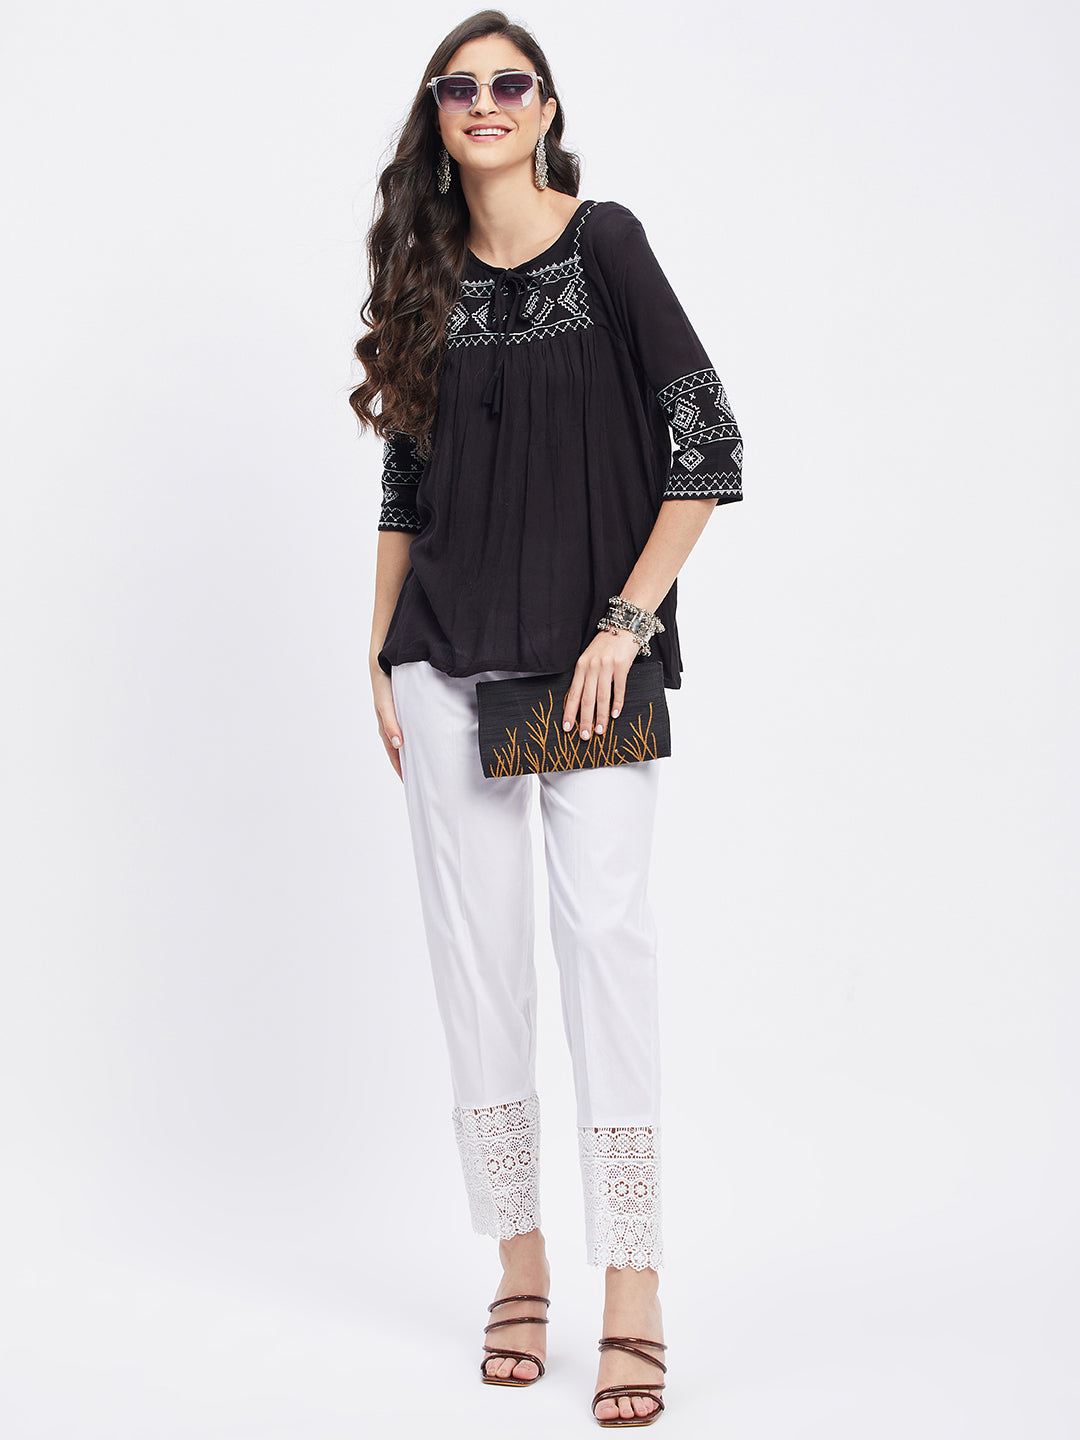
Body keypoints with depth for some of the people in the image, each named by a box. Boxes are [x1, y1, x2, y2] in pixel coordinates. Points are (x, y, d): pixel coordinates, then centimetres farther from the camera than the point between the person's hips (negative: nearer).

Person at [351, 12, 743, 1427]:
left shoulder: (605, 243, -1)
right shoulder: (427, 278, 12)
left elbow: (708, 450, -6)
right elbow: (404, 488, 15)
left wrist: (626, 622, -11)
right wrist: (382, 662, 10)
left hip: (589, 657, -4)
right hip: (448, 657, 4)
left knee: (606, 930, -10)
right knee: (476, 941, 4)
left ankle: (633, 1294, -5)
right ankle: (520, 1263, 15)